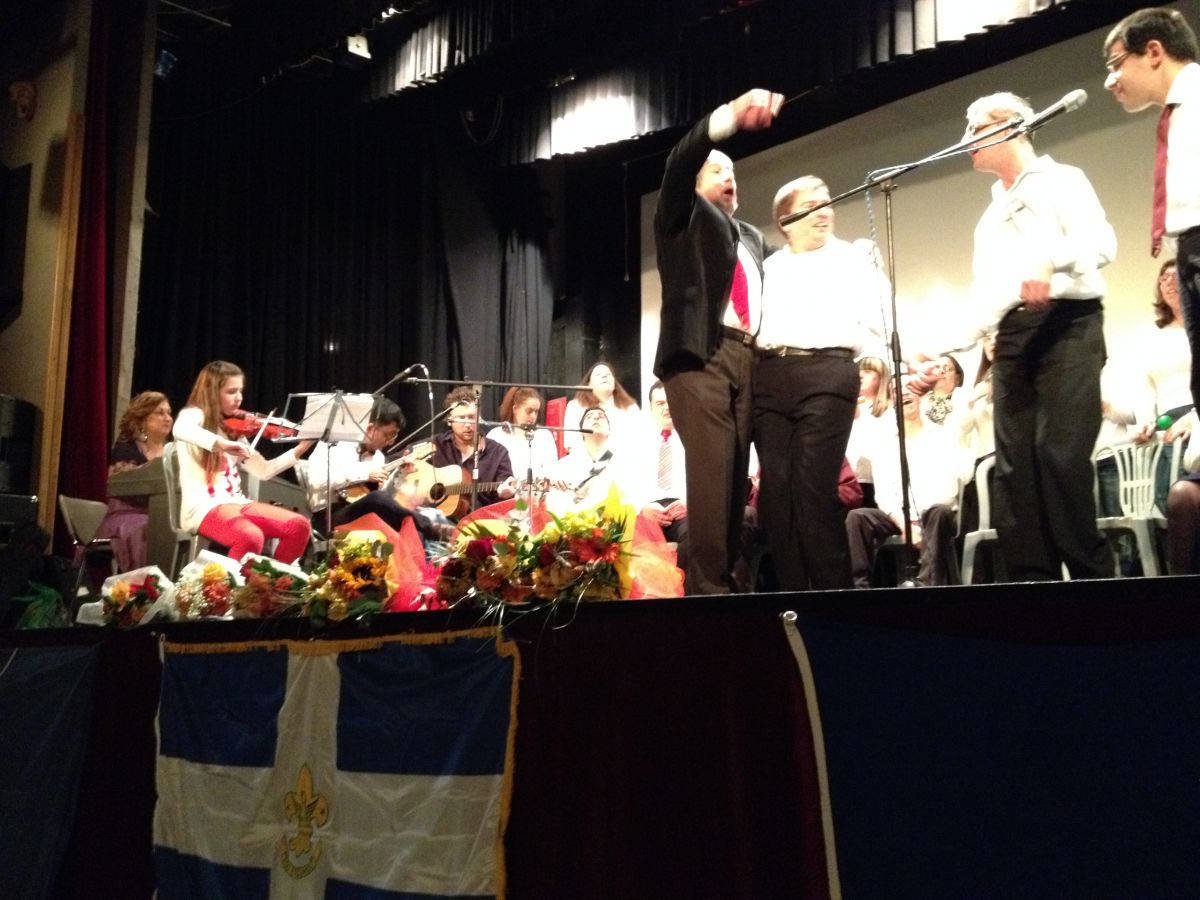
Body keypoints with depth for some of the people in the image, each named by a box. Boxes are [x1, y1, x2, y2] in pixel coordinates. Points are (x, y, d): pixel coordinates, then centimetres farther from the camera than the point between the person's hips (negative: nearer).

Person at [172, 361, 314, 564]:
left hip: (235, 502, 7)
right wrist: (220, 443, -40)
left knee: (299, 525, -12)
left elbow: (263, 471, 12)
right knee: (251, 537, -35)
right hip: (203, 506, -7)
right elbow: (180, 430, -28)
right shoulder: (193, 415, -1)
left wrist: (300, 449, 3)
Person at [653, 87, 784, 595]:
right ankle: (706, 586, -13)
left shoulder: (753, 238, 29)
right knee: (711, 471, -14)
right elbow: (679, 163, -5)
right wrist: (732, 114, -17)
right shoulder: (684, 216, 14)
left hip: (747, 358, 5)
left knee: (736, 475, -1)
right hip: (700, 354, -5)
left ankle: (729, 579, 1)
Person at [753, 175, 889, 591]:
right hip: (769, 376, 3)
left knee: (815, 489, -12)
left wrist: (877, 363, -11)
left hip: (827, 373, -3)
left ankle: (831, 589, -3)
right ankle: (791, 589, 5)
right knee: (776, 490, -2)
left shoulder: (855, 258, 14)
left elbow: (878, 318, 4)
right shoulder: (767, 267, 22)